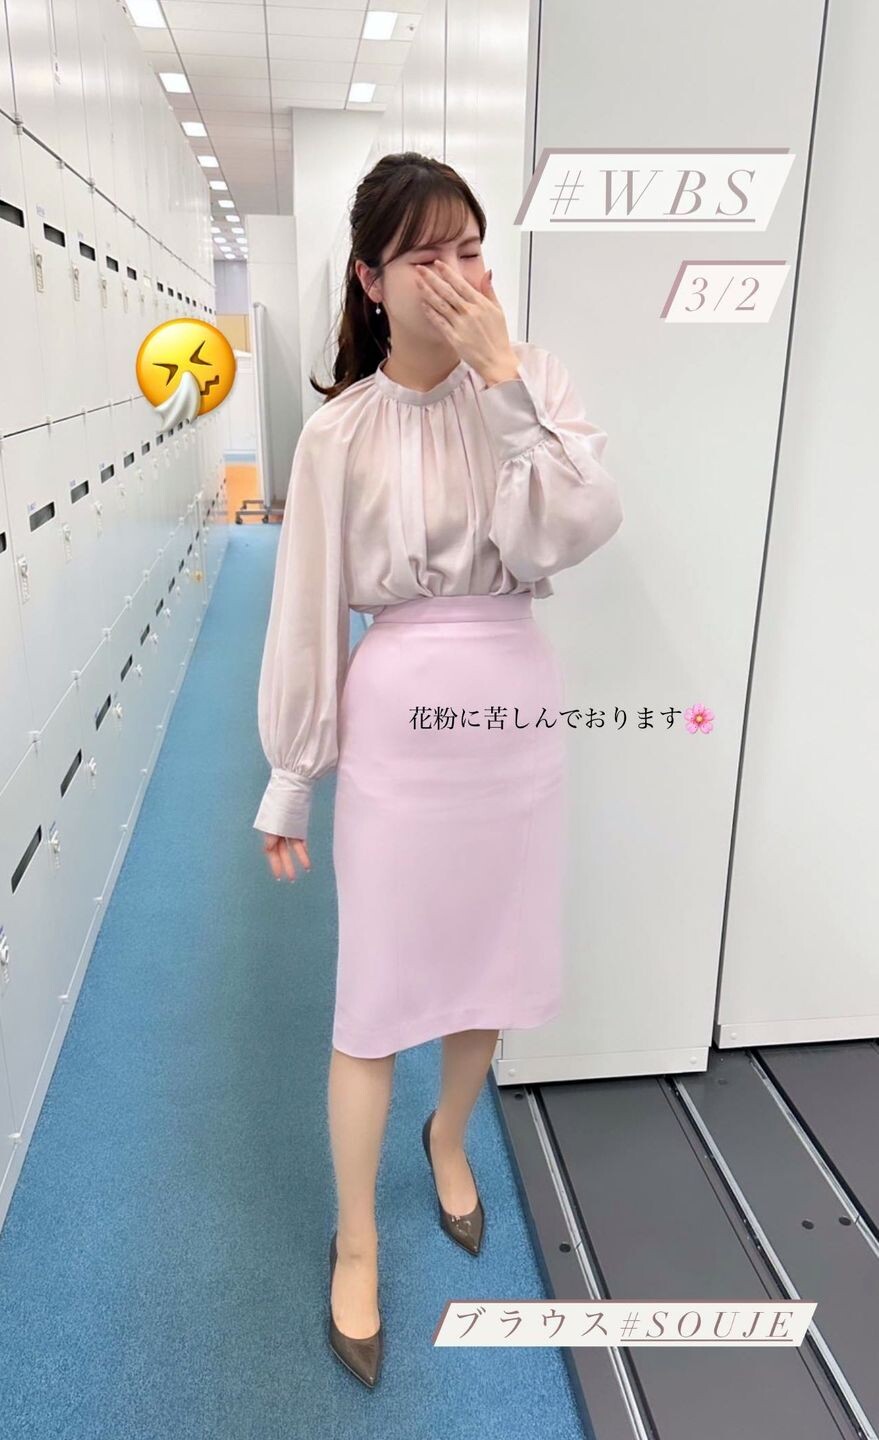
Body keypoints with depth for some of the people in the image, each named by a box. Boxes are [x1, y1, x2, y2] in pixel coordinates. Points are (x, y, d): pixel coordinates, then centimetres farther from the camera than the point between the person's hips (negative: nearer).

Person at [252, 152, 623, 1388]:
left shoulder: (534, 380, 0)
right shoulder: (340, 431, -5)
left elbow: (573, 532, -14)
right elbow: (309, 610, -2)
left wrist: (504, 380, -18)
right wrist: (289, 779, 1)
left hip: (518, 711, 3)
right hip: (399, 720, -2)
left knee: (494, 964, 17)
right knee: (377, 992, 7)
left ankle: (449, 1138, 48)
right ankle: (355, 1242, 30)